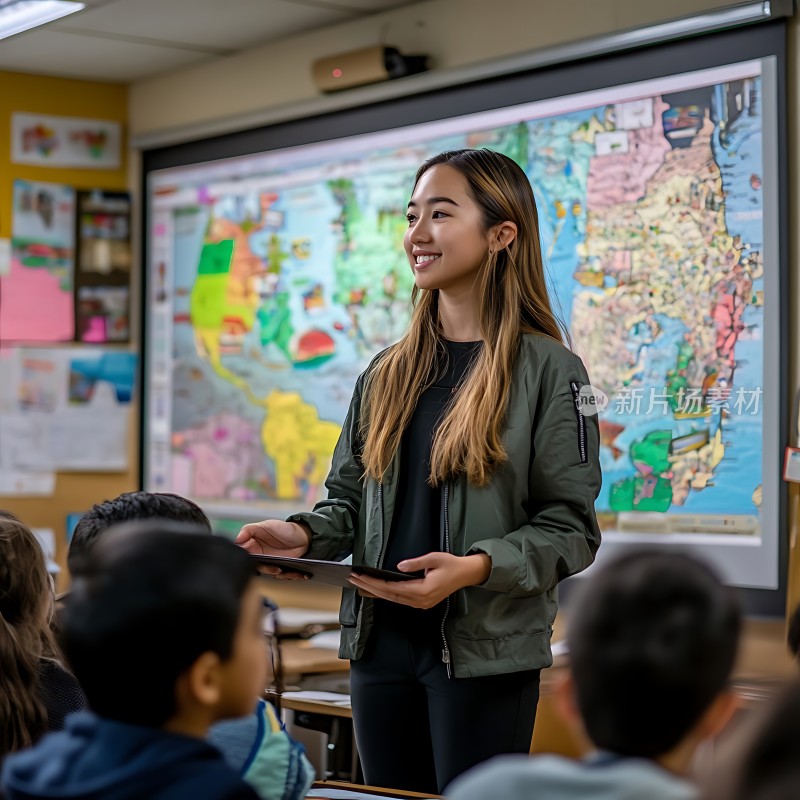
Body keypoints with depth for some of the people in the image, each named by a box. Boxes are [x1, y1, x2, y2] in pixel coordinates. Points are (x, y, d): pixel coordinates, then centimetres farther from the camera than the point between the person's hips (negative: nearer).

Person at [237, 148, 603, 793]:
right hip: (381, 642, 5)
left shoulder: (547, 370, -5)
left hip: (485, 652, -5)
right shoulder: (388, 374, 12)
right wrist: (304, 535, -6)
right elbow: (348, 499, 16)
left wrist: (475, 567, -24)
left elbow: (569, 529, -9)